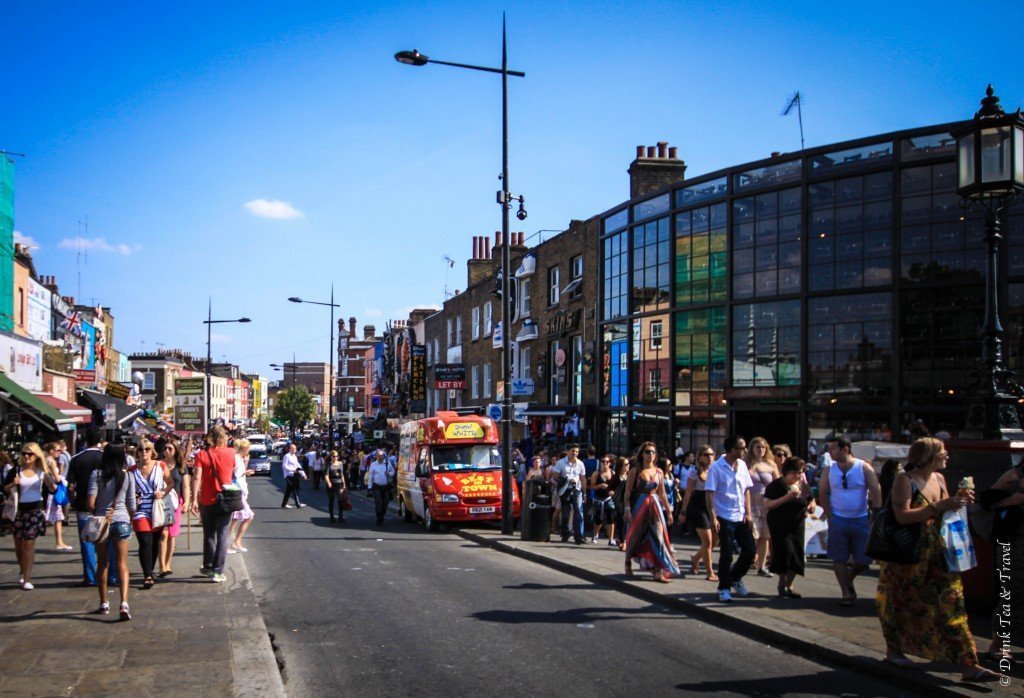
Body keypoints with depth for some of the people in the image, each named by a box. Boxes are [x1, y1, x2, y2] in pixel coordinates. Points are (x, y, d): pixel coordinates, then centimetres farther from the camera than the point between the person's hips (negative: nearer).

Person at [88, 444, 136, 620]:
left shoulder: (96, 474, -4)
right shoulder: (127, 476, -1)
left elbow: (90, 503, -11)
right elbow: (131, 505, 3)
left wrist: (93, 513, 9)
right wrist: (130, 519, 22)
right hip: (122, 521, 0)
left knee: (102, 563, 14)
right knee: (122, 564, 2)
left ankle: (104, 603, 20)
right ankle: (124, 603, -14)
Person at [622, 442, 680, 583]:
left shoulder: (659, 472, 7)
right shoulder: (635, 471, -5)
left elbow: (662, 493, 13)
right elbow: (628, 491, -8)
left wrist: (669, 511, 12)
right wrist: (627, 509, -16)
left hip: (655, 506, 3)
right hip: (639, 506, -3)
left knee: (658, 537, -5)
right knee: (636, 536, 9)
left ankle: (658, 571, -4)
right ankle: (628, 564, 32)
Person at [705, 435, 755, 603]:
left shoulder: (742, 465, 4)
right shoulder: (716, 467, -13)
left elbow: (746, 490, 11)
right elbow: (709, 493, -13)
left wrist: (748, 513, 5)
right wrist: (713, 518, -18)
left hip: (741, 517, 6)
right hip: (724, 518, -6)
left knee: (750, 550, 6)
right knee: (726, 554, -1)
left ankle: (735, 578, 29)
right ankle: (724, 588, 13)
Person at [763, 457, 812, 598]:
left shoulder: (804, 486, 5)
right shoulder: (776, 485, -11)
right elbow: (767, 505, -18)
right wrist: (787, 497, -25)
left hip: (797, 525, 5)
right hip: (779, 526, -5)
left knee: (796, 556, 2)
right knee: (785, 551, -13)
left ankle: (788, 586, 18)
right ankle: (782, 585, 5)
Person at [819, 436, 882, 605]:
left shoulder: (864, 468, -5)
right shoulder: (828, 470, 0)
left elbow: (877, 493, -6)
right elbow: (823, 493, 2)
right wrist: (829, 517, -5)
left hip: (861, 520, -1)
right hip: (838, 520, 1)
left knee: (864, 559, 1)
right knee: (839, 558, 0)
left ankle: (849, 579, 29)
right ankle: (846, 593, 10)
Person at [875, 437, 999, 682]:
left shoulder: (939, 478, 9)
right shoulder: (905, 480, -13)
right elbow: (903, 516, -24)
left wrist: (959, 501, 0)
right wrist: (939, 506, -26)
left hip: (937, 554, 6)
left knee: (951, 604, -2)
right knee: (901, 604, 10)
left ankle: (968, 665, -4)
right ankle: (893, 651, 29)